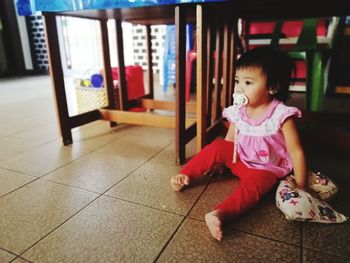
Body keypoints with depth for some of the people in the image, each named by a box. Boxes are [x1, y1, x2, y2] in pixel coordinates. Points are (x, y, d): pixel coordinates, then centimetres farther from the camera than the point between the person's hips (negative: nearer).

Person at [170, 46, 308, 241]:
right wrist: (219, 161, 1)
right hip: (240, 159, 5)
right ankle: (186, 176, -11)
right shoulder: (238, 112, -8)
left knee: (251, 186, -33)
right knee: (217, 146, -18)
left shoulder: (282, 115, -22)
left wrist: (301, 186, -15)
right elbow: (229, 141, 3)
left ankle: (220, 213, -50)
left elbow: (296, 152, -18)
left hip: (267, 168, -4)